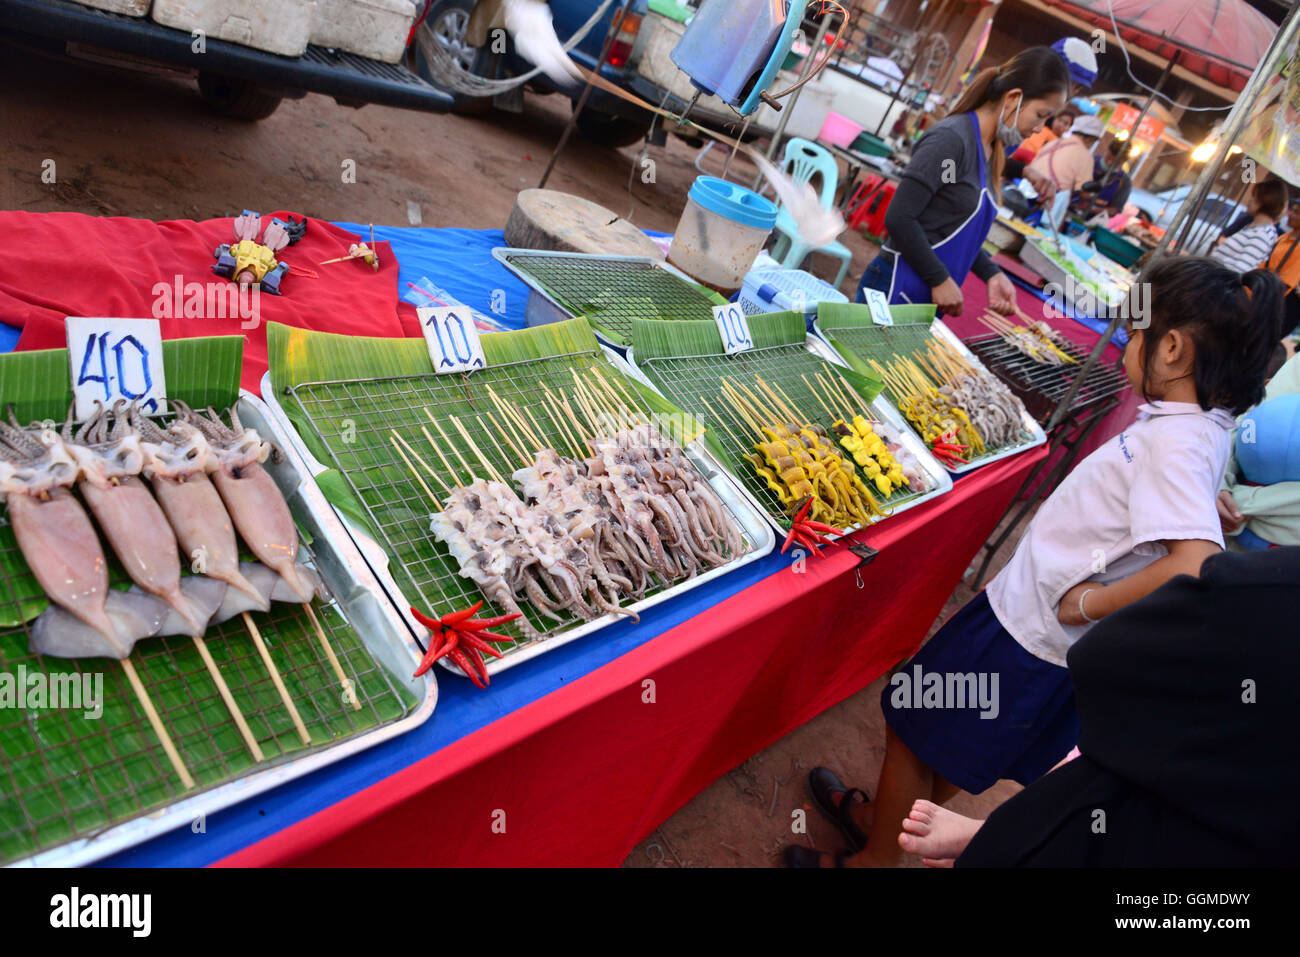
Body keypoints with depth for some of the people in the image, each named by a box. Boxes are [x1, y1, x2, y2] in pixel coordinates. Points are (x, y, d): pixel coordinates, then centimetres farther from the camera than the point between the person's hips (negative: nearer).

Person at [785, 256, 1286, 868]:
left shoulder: (1176, 445, -27)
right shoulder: (1204, 427, 1)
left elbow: (1197, 564, -42)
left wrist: (1090, 603, -27)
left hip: (1023, 640, -9)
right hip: (1048, 631, 9)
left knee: (911, 725, 11)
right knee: (953, 741, 27)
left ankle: (875, 858, 32)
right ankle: (889, 817, 50)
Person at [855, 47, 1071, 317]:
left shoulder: (994, 151, 13)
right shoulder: (951, 138, -14)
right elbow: (899, 217, -20)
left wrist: (991, 274, 5)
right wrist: (941, 279, -16)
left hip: (928, 299, 8)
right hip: (897, 289, -8)